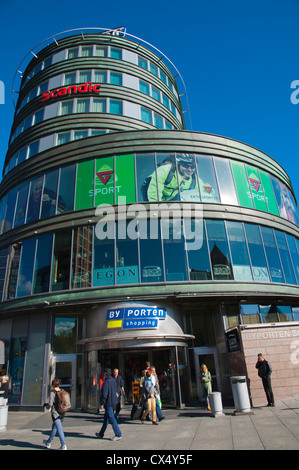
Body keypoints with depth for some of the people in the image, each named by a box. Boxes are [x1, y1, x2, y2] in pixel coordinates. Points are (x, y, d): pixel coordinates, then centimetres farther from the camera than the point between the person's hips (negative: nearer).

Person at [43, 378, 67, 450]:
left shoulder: (53, 392, -13)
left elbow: (50, 403, -18)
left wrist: (47, 405, 4)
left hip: (55, 413, -7)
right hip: (62, 413, 7)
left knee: (59, 429, -4)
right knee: (54, 428, 23)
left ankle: (63, 446, -4)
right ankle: (48, 443, 39)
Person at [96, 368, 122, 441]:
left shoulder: (106, 382, -17)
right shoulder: (113, 381, 11)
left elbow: (104, 394, -21)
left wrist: (102, 403, -16)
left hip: (108, 403, -9)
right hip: (113, 402, 9)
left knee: (111, 419, -4)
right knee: (106, 418, 18)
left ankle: (118, 434, -3)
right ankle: (101, 434, 29)